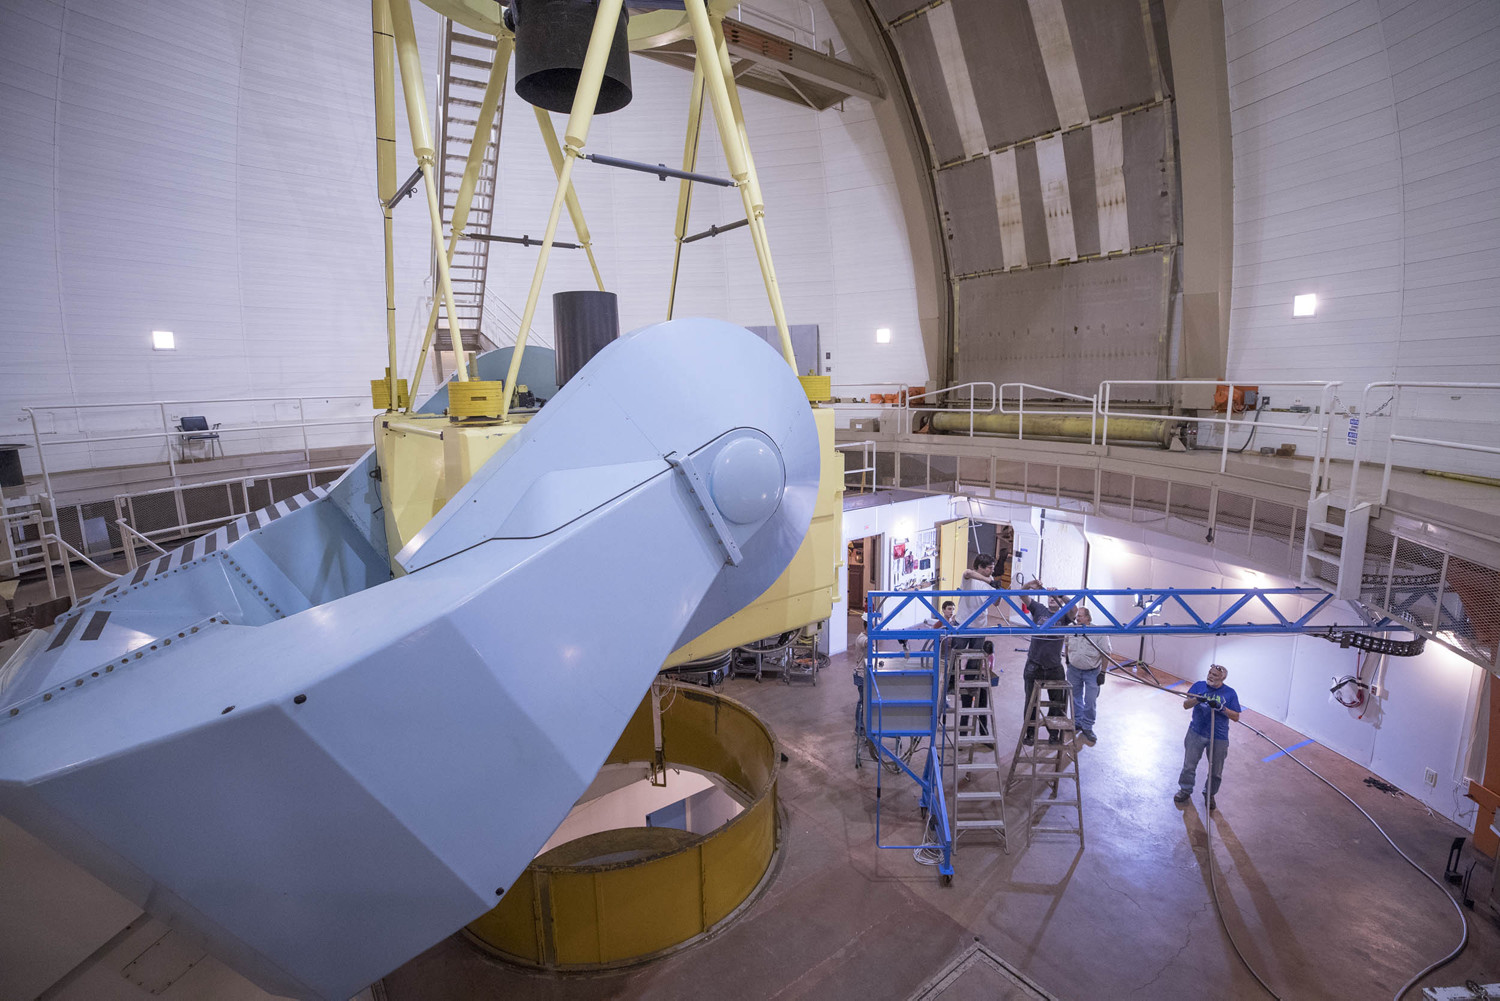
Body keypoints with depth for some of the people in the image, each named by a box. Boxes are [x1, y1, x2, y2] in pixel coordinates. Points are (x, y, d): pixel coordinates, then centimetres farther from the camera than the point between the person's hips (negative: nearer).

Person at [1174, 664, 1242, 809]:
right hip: (1196, 733, 1)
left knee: (1215, 770, 12)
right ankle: (1185, 791, 26)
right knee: (1189, 765, 8)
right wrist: (1197, 699, -26)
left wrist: (1221, 708, -21)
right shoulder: (1198, 686, -2)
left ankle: (1210, 794, 33)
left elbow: (1236, 717, -5)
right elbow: (1185, 705, -7)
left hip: (1219, 738, 0)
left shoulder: (1229, 693, -4)